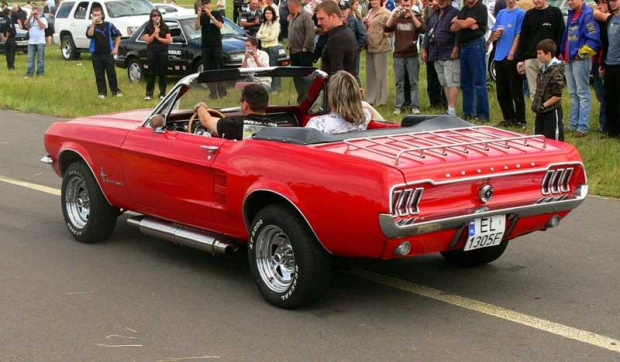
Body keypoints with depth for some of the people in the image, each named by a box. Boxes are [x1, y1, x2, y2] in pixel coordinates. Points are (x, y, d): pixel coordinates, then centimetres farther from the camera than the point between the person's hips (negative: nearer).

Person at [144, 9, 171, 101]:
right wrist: (154, 33, -14)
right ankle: (149, 94, -1)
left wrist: (159, 38, -10)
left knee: (163, 73, 2)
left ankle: (162, 93, 8)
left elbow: (169, 40, 0)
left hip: (163, 52, 1)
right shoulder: (148, 28, 5)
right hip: (151, 52, -1)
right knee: (151, 73, -2)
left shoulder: (165, 27, 6)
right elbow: (147, 41, -3)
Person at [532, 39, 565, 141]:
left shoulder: (556, 71, -18)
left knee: (552, 140, -1)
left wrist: (544, 105, -15)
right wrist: (535, 103, 7)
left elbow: (557, 96, -18)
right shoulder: (542, 69, 8)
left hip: (552, 111, -9)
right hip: (541, 112, 9)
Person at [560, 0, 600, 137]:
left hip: (580, 59, -9)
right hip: (569, 59, 9)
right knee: (573, 94, 15)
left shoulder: (588, 14, -14)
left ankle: (583, 127, -4)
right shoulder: (572, 14, 15)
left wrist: (582, 53, -15)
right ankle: (573, 124, 22)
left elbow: (593, 38, -20)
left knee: (583, 94, -5)